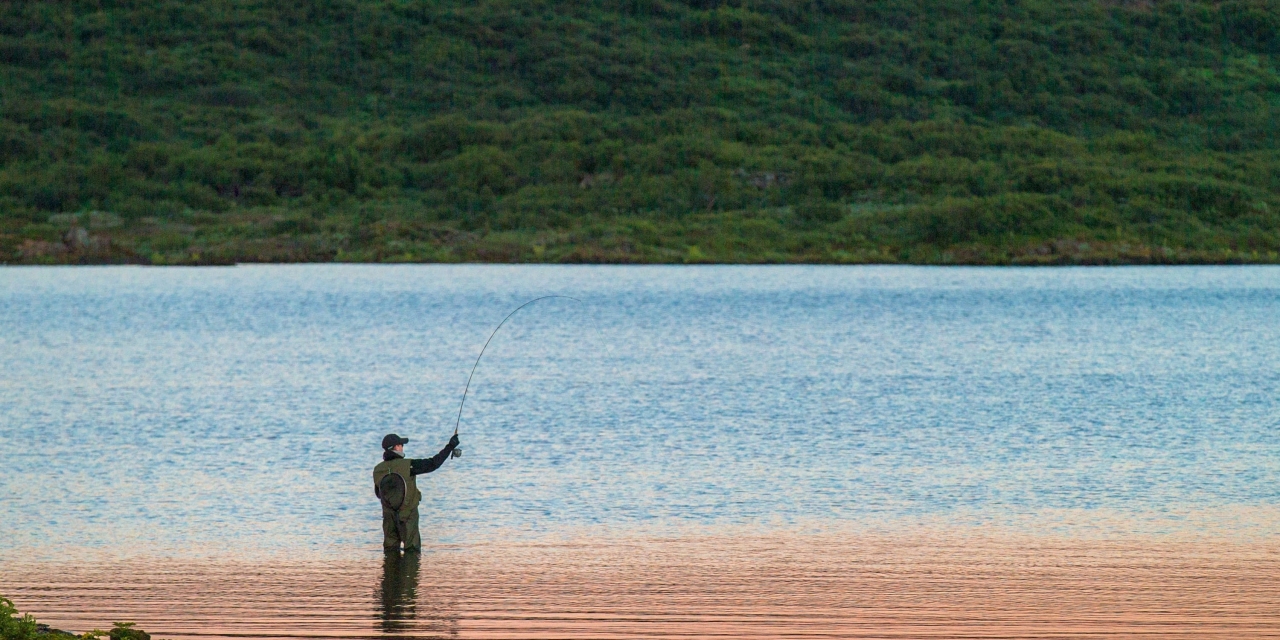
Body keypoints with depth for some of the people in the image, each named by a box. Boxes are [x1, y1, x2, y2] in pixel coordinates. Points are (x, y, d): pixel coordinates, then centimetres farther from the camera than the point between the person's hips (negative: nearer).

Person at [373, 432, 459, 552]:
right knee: (412, 547, 5)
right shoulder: (407, 466, -16)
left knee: (390, 548, 10)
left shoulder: (378, 470, -3)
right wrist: (450, 447, -3)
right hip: (408, 515, -4)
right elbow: (433, 463, -12)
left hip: (389, 515, 4)